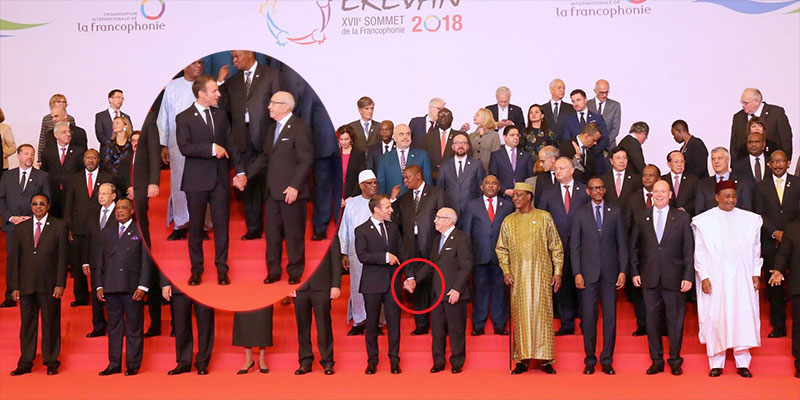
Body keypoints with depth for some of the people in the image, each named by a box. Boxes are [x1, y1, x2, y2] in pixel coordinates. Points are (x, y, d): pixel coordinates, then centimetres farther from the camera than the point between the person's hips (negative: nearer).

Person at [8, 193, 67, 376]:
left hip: (49, 285, -3)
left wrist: (60, 284, -9)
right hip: (26, 285, 3)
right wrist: (14, 286, 3)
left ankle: (51, 362, 13)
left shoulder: (59, 226, 2)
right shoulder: (22, 227, 11)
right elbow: (15, 258, 10)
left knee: (50, 323, 3)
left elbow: (63, 257, -2)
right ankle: (25, 363, 16)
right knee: (27, 323, 7)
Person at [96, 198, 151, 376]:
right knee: (114, 327, 9)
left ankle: (133, 365, 8)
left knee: (134, 328, 1)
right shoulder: (106, 232, 16)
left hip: (132, 288, -4)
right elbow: (100, 260, 15)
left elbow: (146, 261, -1)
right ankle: (114, 364, 16)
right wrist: (99, 286, 6)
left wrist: (142, 286, -9)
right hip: (110, 288, 4)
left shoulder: (140, 231, 3)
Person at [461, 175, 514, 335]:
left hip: (500, 255, 0)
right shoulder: (472, 205, 10)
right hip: (479, 255, 0)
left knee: (500, 289, 3)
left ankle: (499, 324, 13)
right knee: (479, 289, 2)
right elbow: (466, 231, 9)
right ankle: (478, 325, 11)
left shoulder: (507, 206, 11)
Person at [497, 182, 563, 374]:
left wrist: (558, 272, -2)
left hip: (541, 274, -2)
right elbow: (501, 248, 12)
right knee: (520, 315, 1)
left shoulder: (544, 217, 5)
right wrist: (506, 271, -1)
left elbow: (556, 247, 5)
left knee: (542, 313, -2)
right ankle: (522, 359, 6)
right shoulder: (508, 221, 11)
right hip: (518, 276, 2)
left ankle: (546, 359, 4)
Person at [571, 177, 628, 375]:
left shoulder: (616, 211, 7)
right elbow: (574, 245, 3)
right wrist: (577, 273, -5)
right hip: (588, 273, -1)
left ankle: (607, 360, 13)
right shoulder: (580, 213, 5)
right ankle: (590, 360, 13)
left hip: (610, 271, 1)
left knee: (610, 316, 2)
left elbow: (622, 243, 6)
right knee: (588, 316, 2)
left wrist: (623, 270, -1)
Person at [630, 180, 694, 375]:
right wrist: (635, 272, 4)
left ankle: (675, 360, 18)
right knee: (652, 319, 6)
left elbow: (689, 249, 1)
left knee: (675, 320, 4)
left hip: (674, 278, -1)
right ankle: (656, 361, 18)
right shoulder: (641, 218, 8)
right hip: (649, 279, 2)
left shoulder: (682, 217, 3)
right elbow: (634, 247, 11)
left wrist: (688, 276, -5)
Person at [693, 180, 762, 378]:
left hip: (741, 278, 2)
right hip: (715, 279, -1)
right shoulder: (703, 221, 2)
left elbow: (756, 249, 11)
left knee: (743, 317, 0)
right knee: (715, 318, 0)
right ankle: (716, 364, 9)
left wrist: (756, 273, 4)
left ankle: (743, 363, 9)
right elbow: (699, 252, 1)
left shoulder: (750, 219, 7)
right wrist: (703, 277, -6)